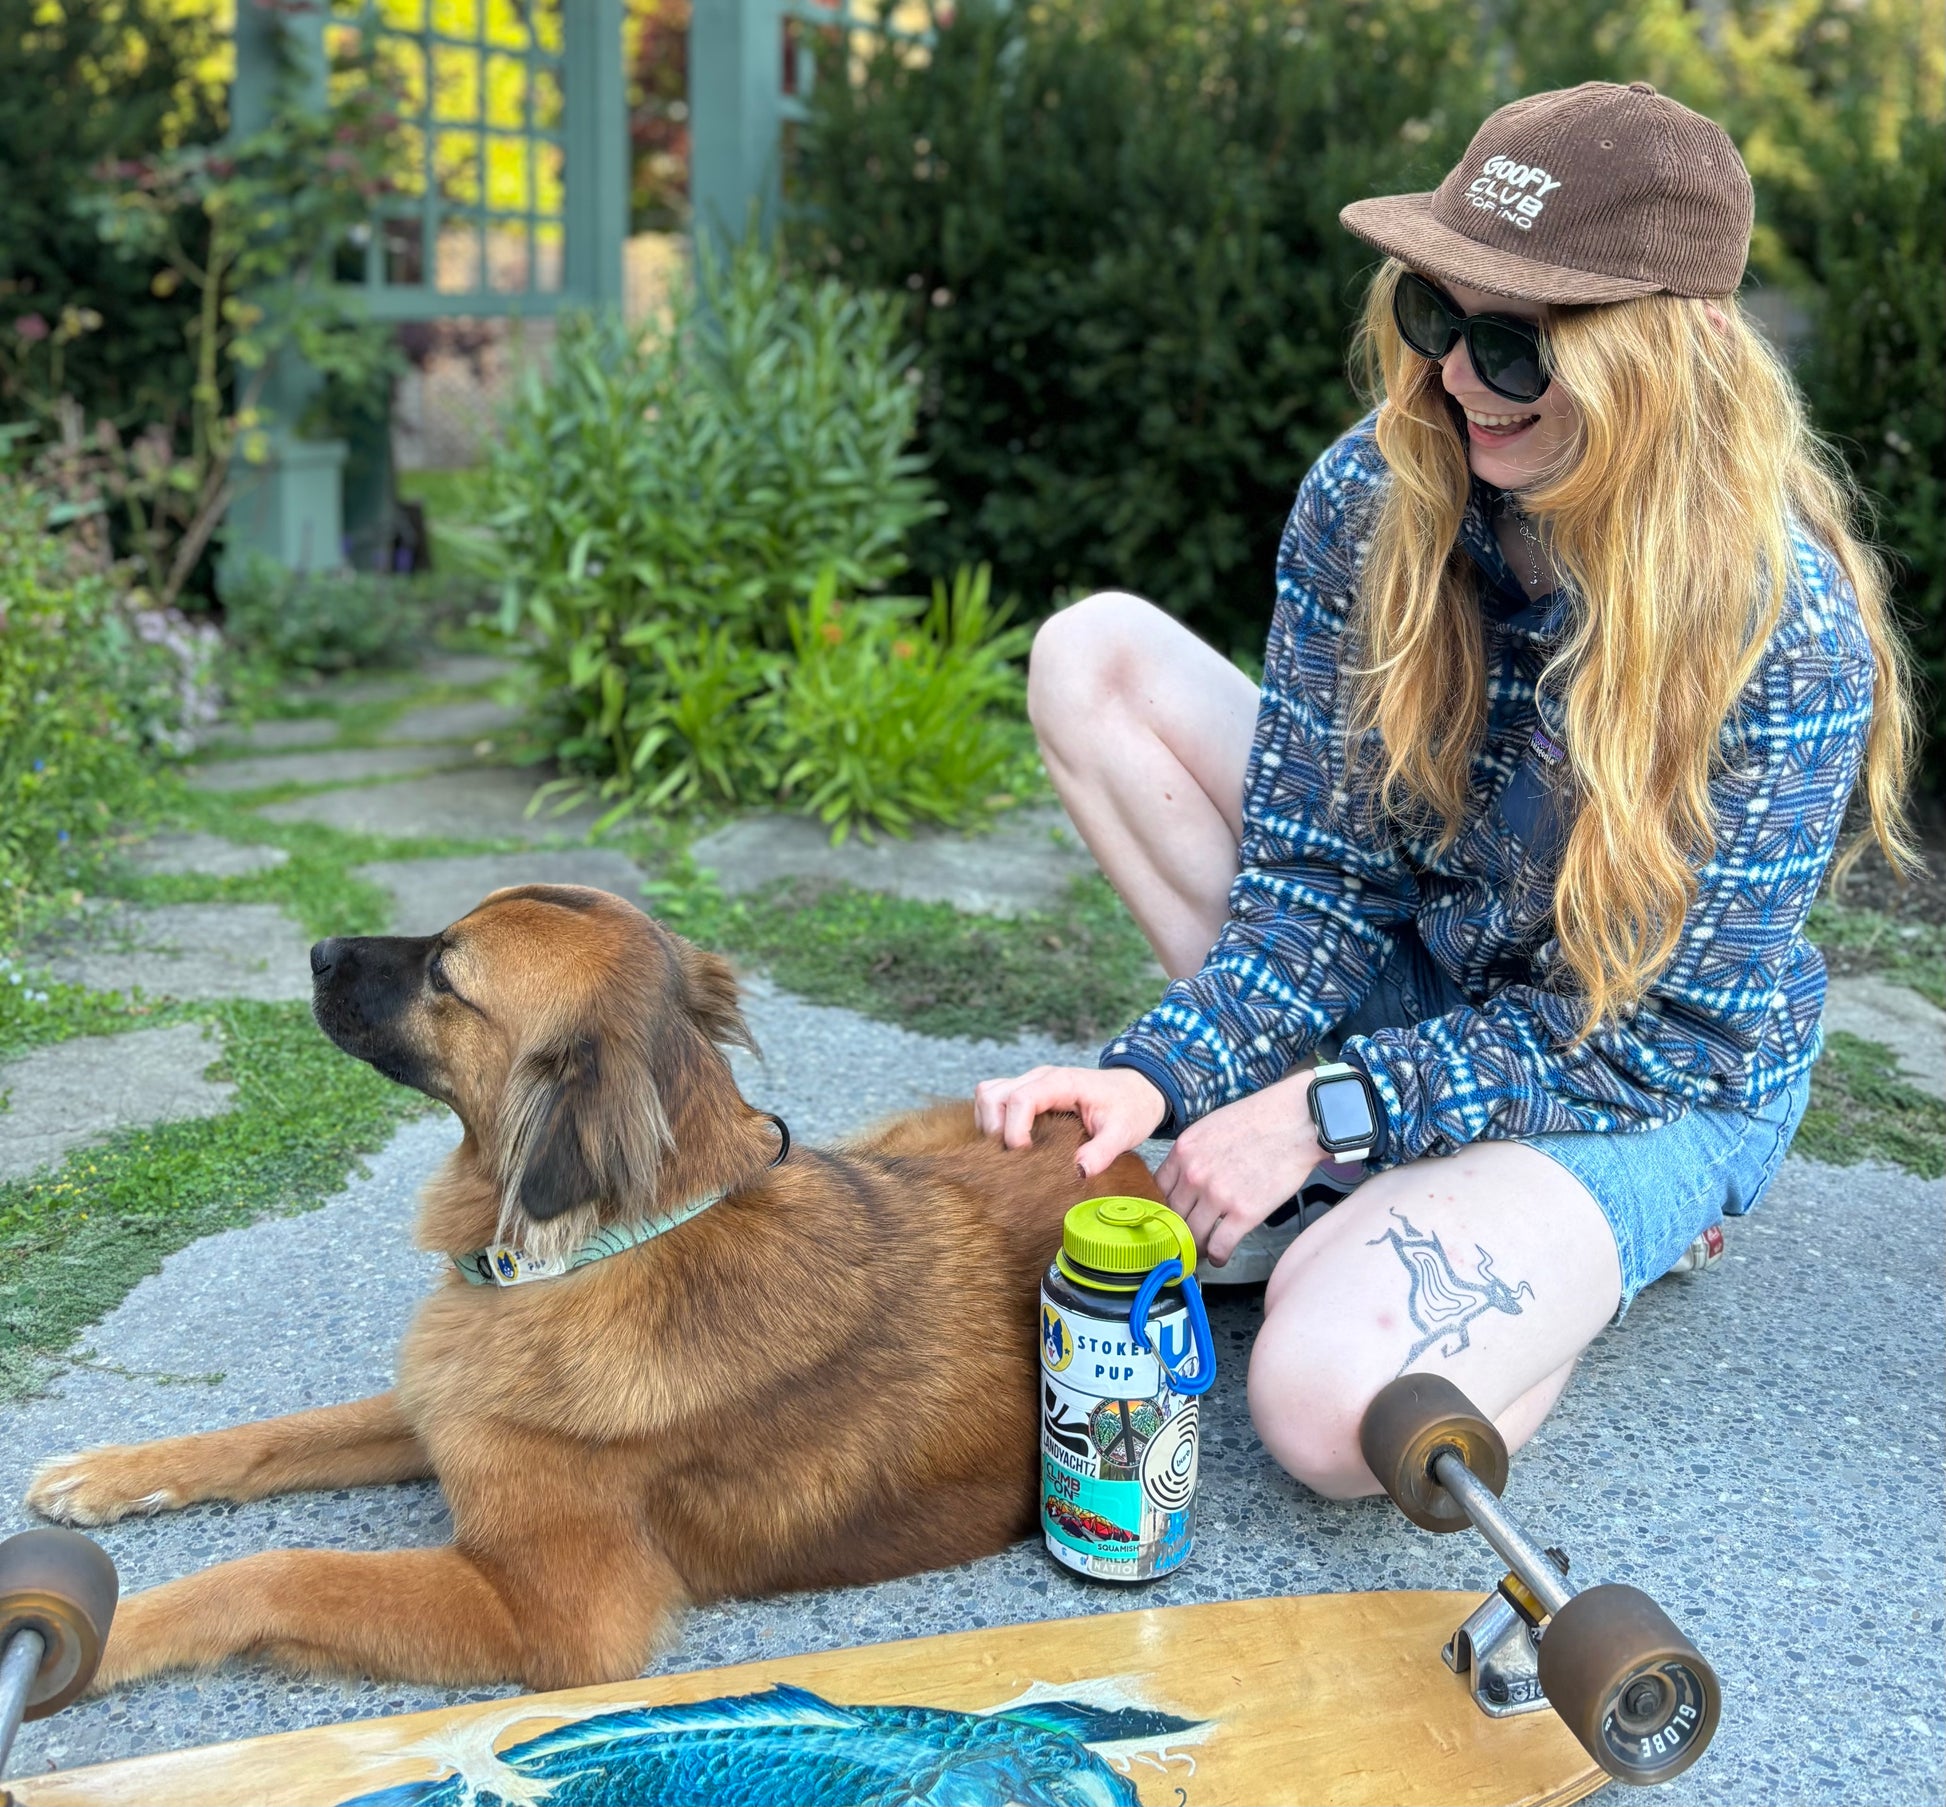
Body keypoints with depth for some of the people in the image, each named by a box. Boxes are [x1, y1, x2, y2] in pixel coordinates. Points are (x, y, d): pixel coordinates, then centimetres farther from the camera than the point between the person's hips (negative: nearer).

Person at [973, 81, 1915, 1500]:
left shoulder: (1789, 627, -25)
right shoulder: (1371, 500, -13)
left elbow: (1654, 1027, -21)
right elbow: (1317, 875, -11)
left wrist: (1334, 1113, -29)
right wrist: (1163, 1074, -28)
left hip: (1658, 1083, -5)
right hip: (1417, 964, 6)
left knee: (1338, 1412, -34)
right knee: (1094, 655, -10)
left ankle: (1593, 1246, 3)